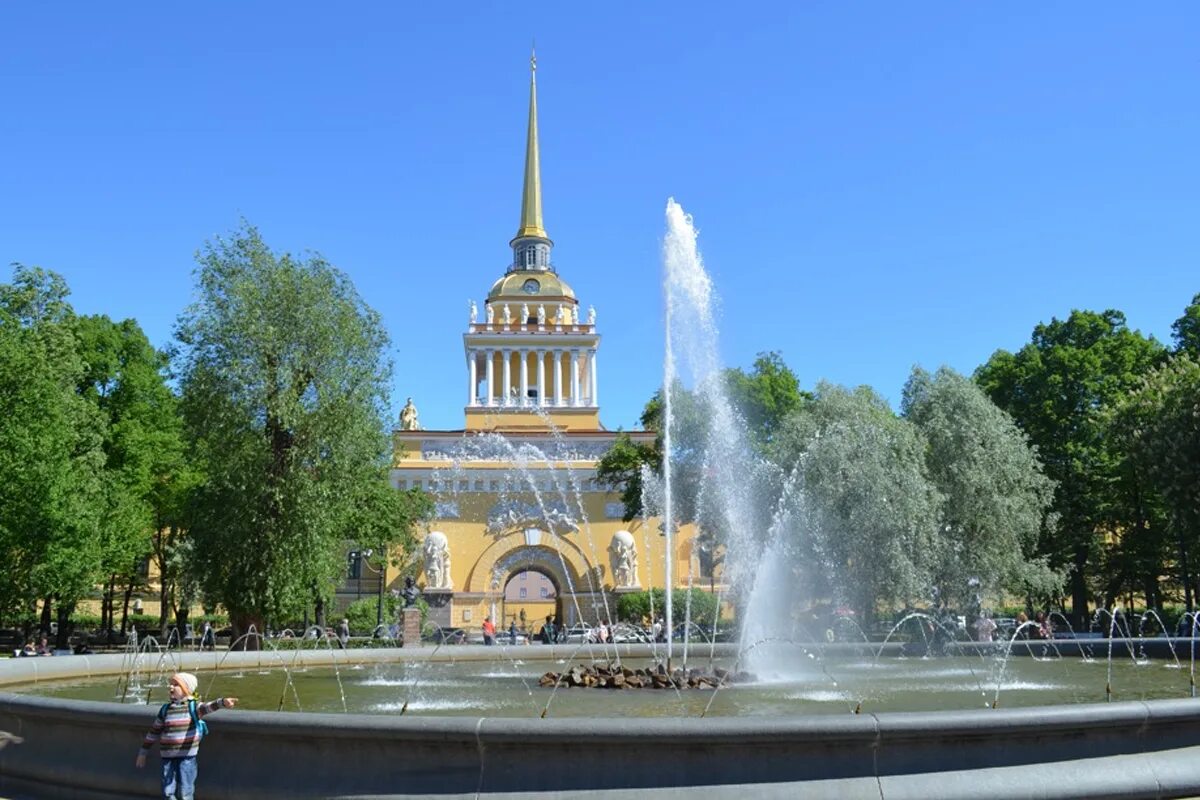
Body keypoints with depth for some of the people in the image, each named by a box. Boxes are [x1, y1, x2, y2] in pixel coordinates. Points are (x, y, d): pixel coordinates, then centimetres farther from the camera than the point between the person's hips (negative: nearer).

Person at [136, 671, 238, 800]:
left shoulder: (193, 706, -5)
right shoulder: (166, 709, 7)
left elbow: (208, 707, -26)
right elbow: (154, 731, 15)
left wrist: (223, 702, -48)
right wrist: (143, 752, 18)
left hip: (187, 757, -4)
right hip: (168, 757, 4)